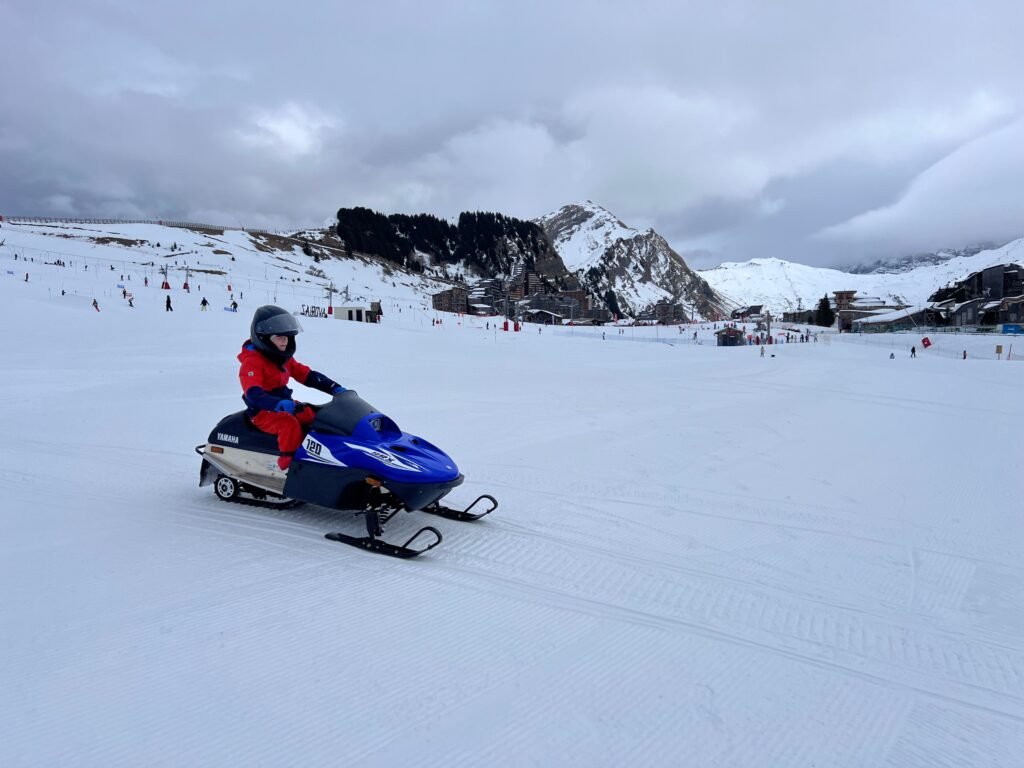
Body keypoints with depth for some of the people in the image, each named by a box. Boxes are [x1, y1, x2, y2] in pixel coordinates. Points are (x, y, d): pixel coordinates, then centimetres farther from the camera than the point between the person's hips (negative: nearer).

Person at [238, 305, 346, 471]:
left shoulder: (284, 358, 11)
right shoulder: (252, 361, -16)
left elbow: (308, 375, 11)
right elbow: (253, 393, -31)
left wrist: (335, 388, -3)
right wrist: (279, 404, -49)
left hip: (286, 405, 8)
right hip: (263, 412, -8)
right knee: (290, 424, -35)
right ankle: (289, 463, -32)